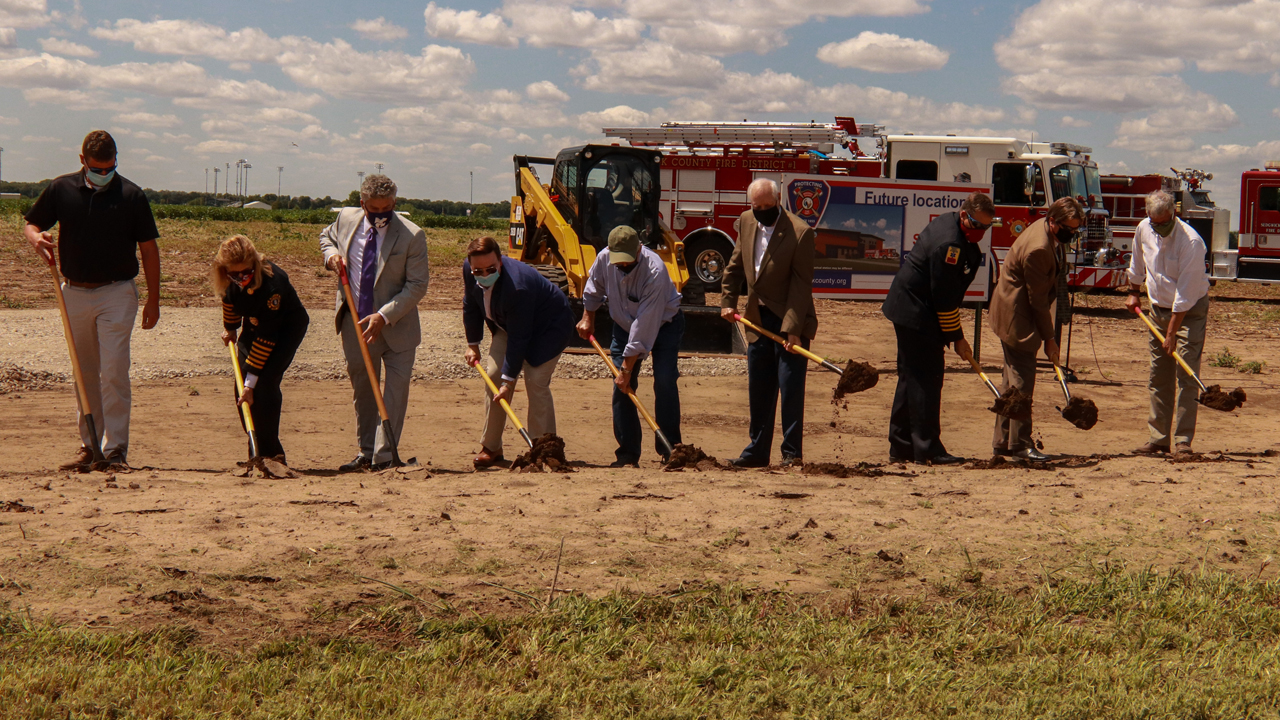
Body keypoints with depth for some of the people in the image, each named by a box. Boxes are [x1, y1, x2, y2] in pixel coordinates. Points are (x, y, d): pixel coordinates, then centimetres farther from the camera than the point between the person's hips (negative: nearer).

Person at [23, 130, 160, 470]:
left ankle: (116, 449, -7)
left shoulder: (131, 195, -2)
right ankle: (89, 446, 18)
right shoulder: (61, 189, 4)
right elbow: (32, 224, 13)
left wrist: (154, 300, 1)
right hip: (74, 292, 3)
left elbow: (148, 249, 3)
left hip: (116, 293, -3)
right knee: (84, 374, 10)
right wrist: (36, 238, -12)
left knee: (113, 372, -11)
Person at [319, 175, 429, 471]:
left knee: (396, 390, -7)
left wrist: (384, 316, -24)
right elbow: (327, 237, 21)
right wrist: (331, 255, -4)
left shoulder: (412, 236, -16)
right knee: (362, 388, 12)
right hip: (355, 323, 4)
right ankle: (366, 452, 24)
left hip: (396, 326, -4)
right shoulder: (346, 219, -3)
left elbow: (416, 286, -16)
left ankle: (384, 456, -4)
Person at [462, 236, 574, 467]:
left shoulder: (517, 287, -40)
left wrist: (509, 380, -31)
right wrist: (473, 344, 5)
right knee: (493, 375, -3)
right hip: (508, 324, 7)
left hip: (549, 325, -7)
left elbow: (518, 338, -35)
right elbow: (471, 306, 2)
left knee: (536, 382, -17)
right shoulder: (468, 270, -19)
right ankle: (490, 447, 6)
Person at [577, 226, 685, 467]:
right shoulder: (604, 259, -20)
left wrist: (627, 367, -33)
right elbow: (593, 289, 7)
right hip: (624, 325, 5)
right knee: (621, 387, -4)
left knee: (664, 381, -20)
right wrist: (587, 318, 11)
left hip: (663, 323, -5)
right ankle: (628, 454, 0)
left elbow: (645, 327, -35)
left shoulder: (655, 271, -36)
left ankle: (669, 449, -13)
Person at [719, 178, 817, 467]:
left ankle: (792, 453, 2)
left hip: (790, 323, -6)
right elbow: (735, 266, 17)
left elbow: (802, 285, -18)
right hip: (758, 321, 6)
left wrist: (791, 329, -23)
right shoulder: (746, 222, 3)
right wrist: (728, 301, 7)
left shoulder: (800, 232, -17)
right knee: (759, 390, 11)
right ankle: (758, 451, 19)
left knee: (790, 388, -6)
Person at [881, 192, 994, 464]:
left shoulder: (946, 222, 10)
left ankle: (900, 448, 19)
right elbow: (945, 298, -22)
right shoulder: (949, 244, -23)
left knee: (911, 378, 13)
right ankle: (927, 449, -8)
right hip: (917, 315, -11)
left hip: (906, 308, 11)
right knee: (926, 380, -9)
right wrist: (957, 337, -16)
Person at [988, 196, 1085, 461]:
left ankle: (1003, 441, 20)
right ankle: (1019, 444, 1)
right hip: (1015, 315, -10)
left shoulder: (1050, 232, 3)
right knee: (1022, 381, -6)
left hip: (1017, 313, 11)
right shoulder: (1037, 249, -28)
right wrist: (1049, 339, -14)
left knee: (1014, 380, 14)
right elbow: (1038, 300, -21)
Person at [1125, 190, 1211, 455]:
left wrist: (1172, 333, -24)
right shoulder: (1144, 229, -5)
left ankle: (1183, 441, -10)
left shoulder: (1191, 242, -24)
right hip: (1159, 309, 6)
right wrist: (1134, 292, 24)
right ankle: (1159, 438, 11)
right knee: (1158, 377, 6)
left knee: (1186, 375, -11)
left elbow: (1185, 295, -24)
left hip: (1189, 311, -6)